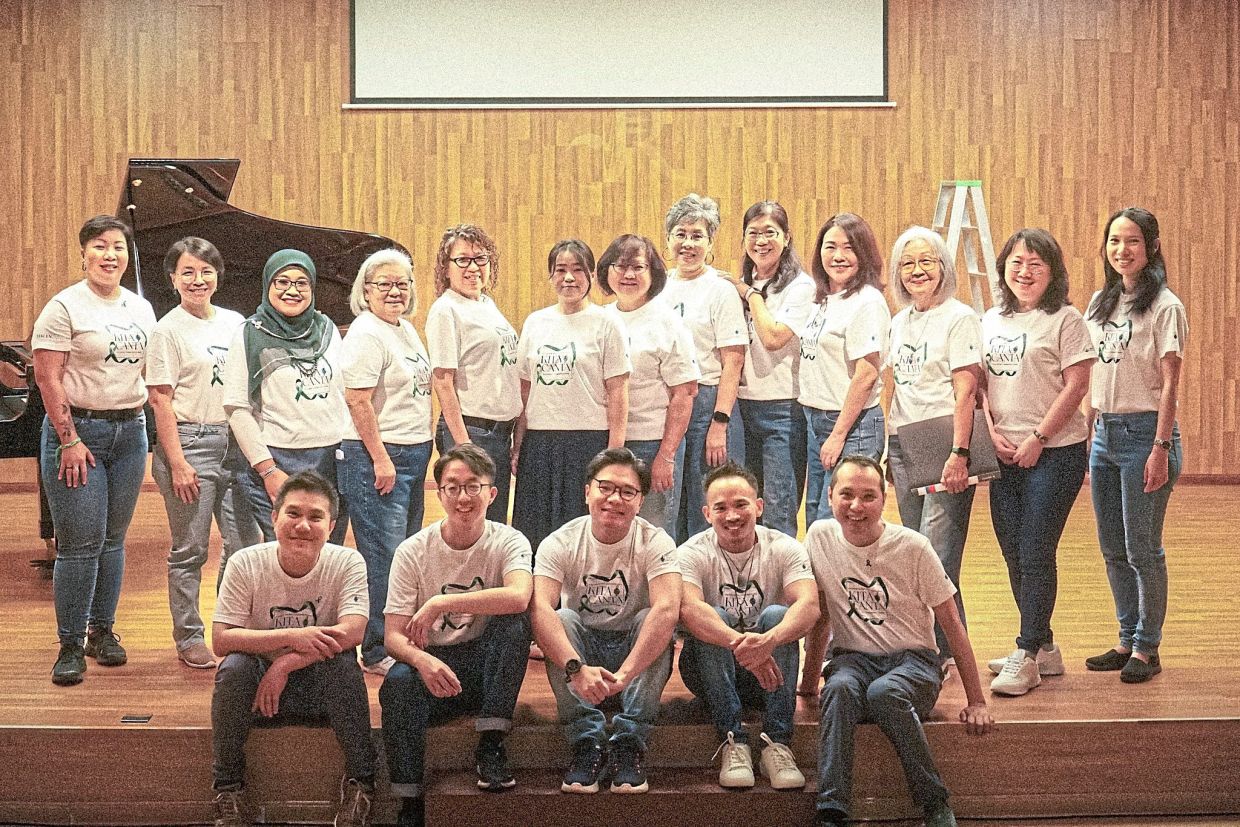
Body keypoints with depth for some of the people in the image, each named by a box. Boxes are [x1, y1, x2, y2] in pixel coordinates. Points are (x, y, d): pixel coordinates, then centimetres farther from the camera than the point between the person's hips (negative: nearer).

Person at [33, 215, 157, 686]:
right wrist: (69, 440, -15)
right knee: (80, 542, -6)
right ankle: (70, 646, 4)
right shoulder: (65, 307, -6)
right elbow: (48, 378, -10)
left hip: (130, 431, 5)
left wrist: (143, 419, 7)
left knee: (114, 539, 9)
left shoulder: (142, 309, 12)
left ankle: (102, 631, 22)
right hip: (77, 430, -5)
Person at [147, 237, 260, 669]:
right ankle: (189, 639, 14)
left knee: (245, 545, 5)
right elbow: (161, 399, -8)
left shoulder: (235, 322, 12)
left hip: (236, 443, 5)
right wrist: (177, 463, -14)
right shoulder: (169, 330, -4)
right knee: (190, 549, 2)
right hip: (191, 442, -5)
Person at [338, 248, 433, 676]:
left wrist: (421, 451, 18)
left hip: (412, 454, 9)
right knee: (384, 555, -6)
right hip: (376, 455, -9)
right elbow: (358, 401, -18)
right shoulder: (366, 333, -12)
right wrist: (380, 459, -19)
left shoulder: (407, 329, 15)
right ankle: (378, 652, 1)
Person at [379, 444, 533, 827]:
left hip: (485, 664, 0)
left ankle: (490, 746, -21)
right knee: (397, 683, -33)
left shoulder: (508, 542, -6)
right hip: (432, 667, 0)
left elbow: (519, 596, -29)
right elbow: (394, 636, -9)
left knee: (515, 620, -28)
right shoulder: (413, 551, -4)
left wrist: (440, 603, -32)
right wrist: (421, 658, -33)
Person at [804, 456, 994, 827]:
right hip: (852, 658, 2)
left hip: (912, 660, -2)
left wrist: (976, 703, -3)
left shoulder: (913, 547, -9)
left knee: (884, 693, -36)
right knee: (840, 689, -34)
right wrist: (810, 682, 12)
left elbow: (951, 624, -3)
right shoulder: (820, 537, 0)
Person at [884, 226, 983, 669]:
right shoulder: (900, 321, 16)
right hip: (904, 444, 7)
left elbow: (966, 391, -12)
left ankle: (944, 648, -3)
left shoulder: (959, 318, -6)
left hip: (943, 445, -7)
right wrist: (888, 442, 14)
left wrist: (958, 454, -18)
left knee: (937, 553, -11)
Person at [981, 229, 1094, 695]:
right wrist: (992, 432, -2)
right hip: (1005, 454, 6)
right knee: (1013, 555, 10)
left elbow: (1076, 385, -11)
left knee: (1035, 554, -7)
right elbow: (980, 382, 13)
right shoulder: (992, 320, 13)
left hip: (1054, 452, -6)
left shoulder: (1064, 320, -5)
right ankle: (1043, 647, 24)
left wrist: (1038, 439, -13)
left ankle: (1026, 656, 1)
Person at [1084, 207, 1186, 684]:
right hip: (1104, 433, 7)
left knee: (1143, 549, -1)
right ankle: (1127, 640, 23)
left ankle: (1147, 649, 10)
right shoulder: (1100, 303, 12)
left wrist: (1161, 449, -16)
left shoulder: (1164, 306, -8)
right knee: (1113, 549, 12)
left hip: (1143, 432, -7)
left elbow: (1169, 384, -11)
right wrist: (1087, 439, 13)